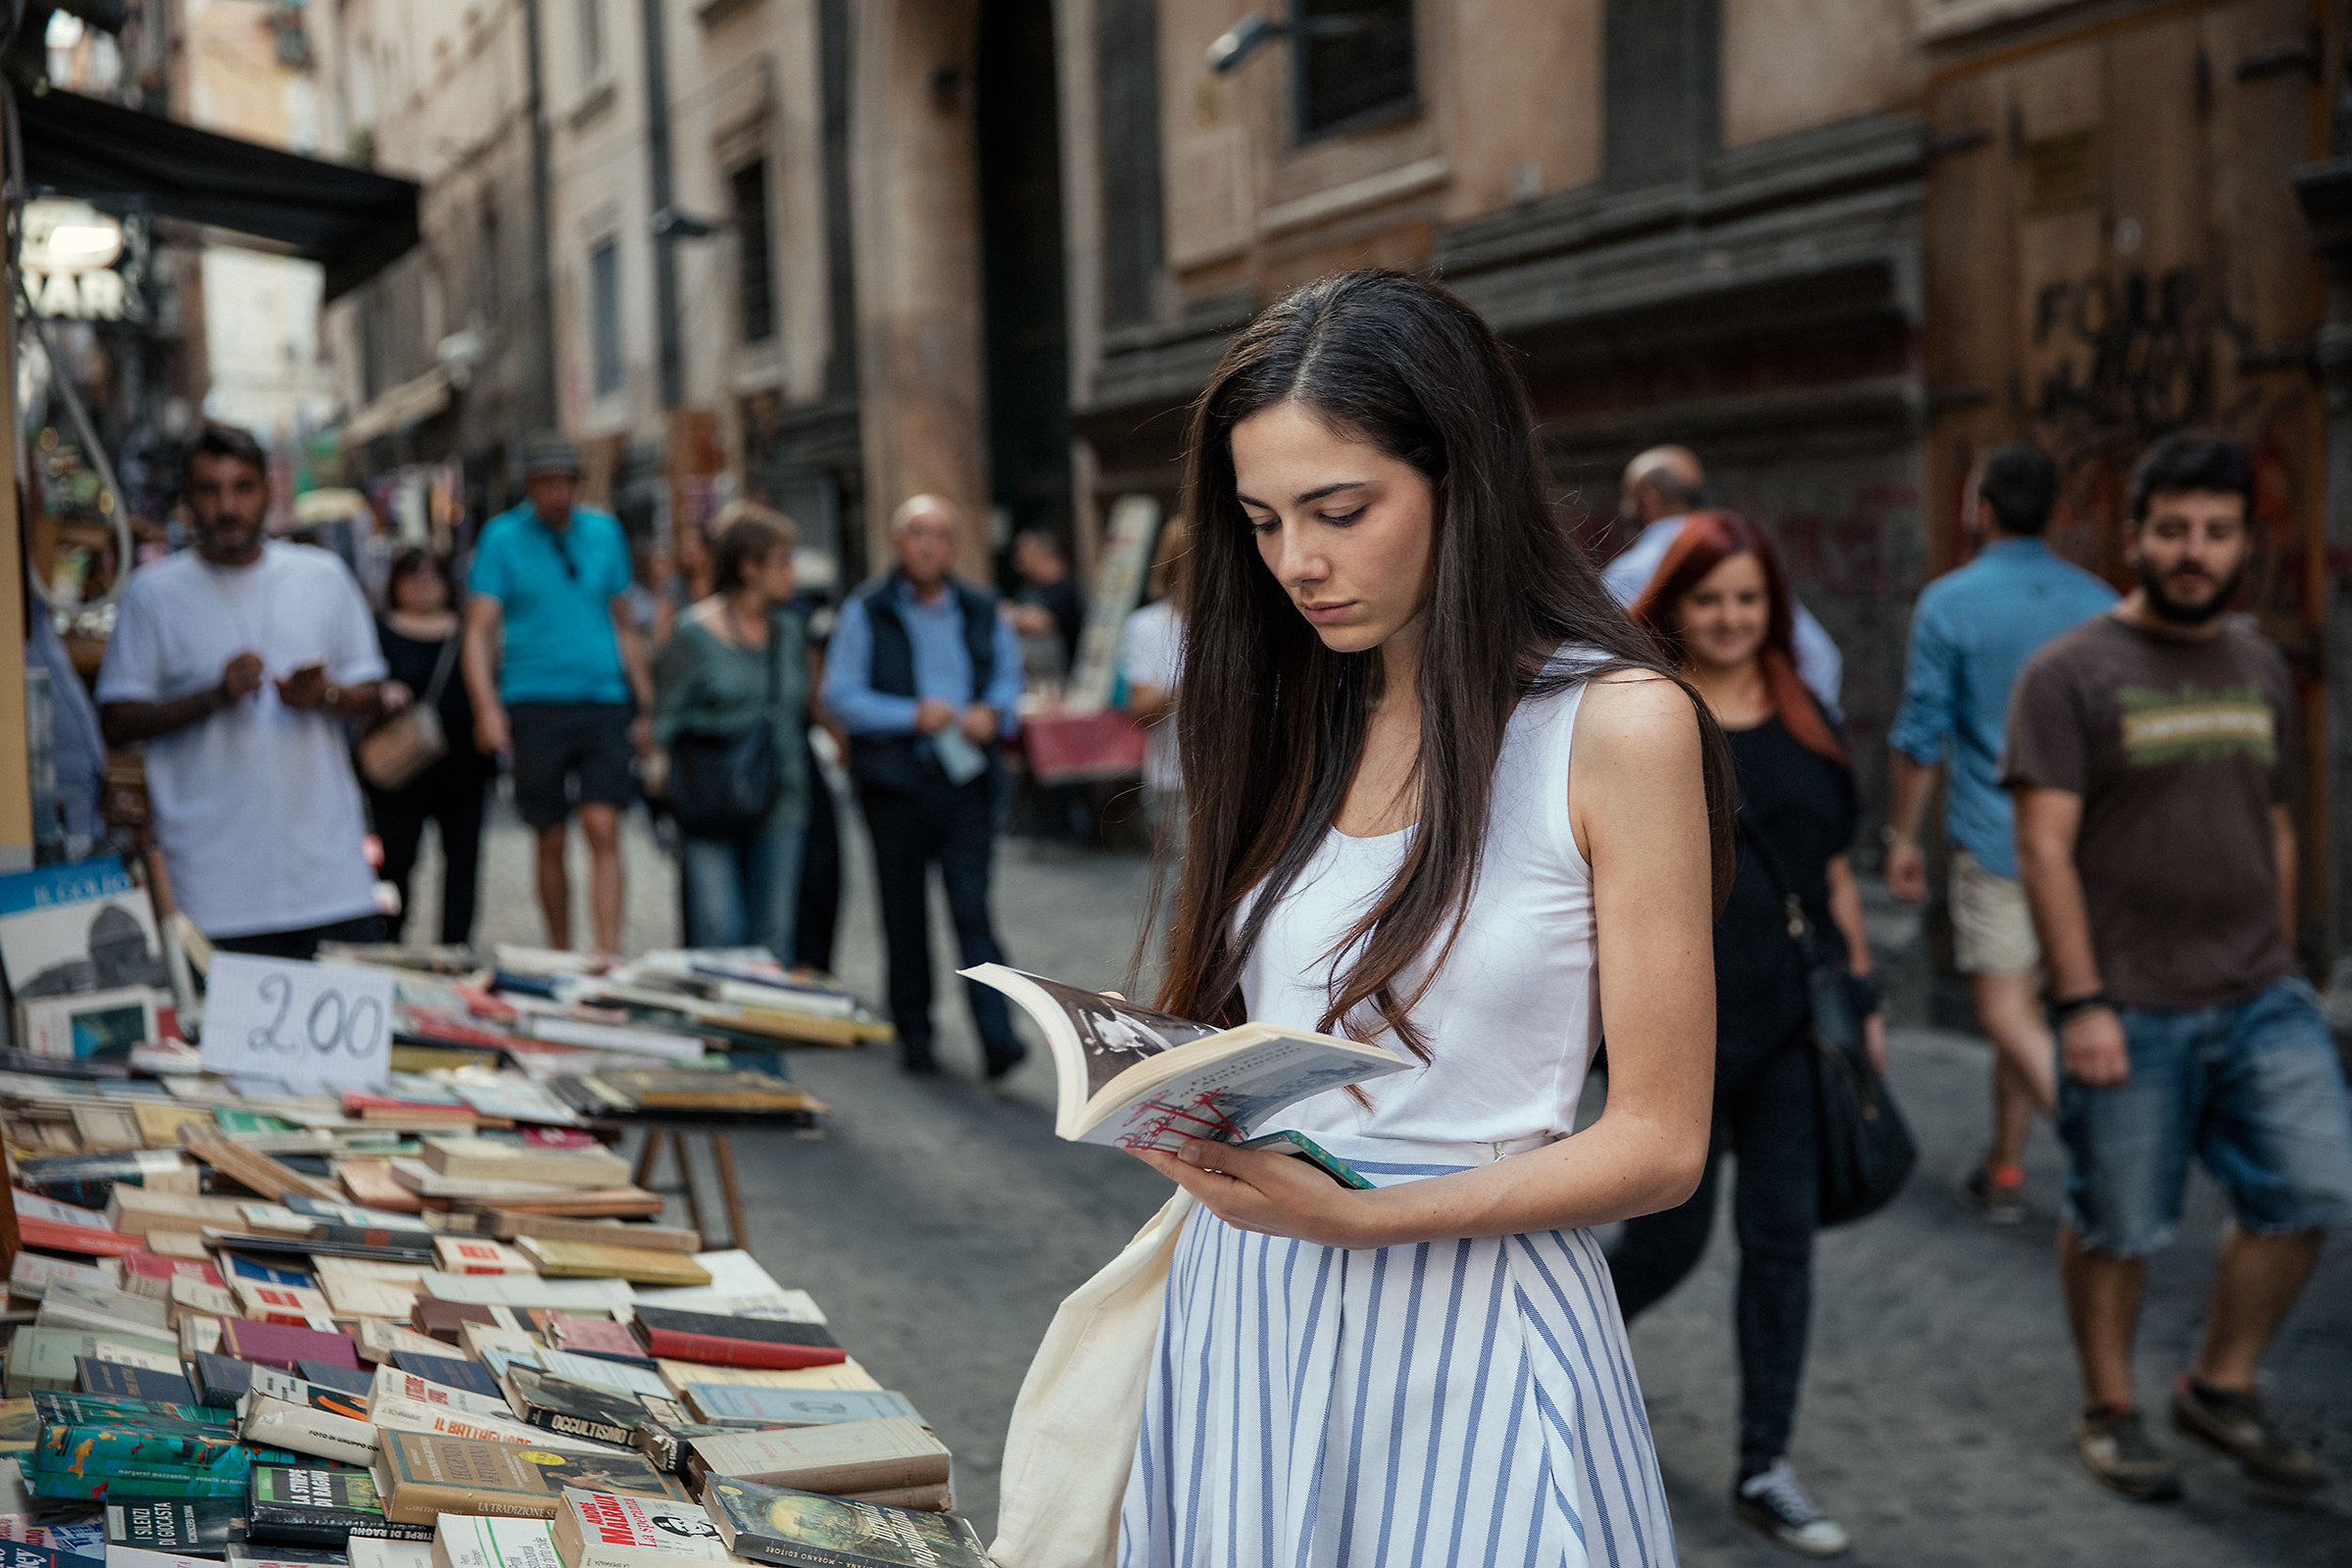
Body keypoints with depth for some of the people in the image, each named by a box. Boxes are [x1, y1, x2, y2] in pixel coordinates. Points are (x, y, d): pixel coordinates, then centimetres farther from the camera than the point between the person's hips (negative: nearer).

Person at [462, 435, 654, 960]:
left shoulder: (604, 532, 11)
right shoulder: (502, 538, 2)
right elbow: (479, 630, -4)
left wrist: (646, 708, 14)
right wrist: (487, 709, -17)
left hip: (603, 701, 1)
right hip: (535, 703, -1)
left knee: (603, 829, -12)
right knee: (552, 840, 5)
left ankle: (609, 952, -16)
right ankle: (560, 956, 16)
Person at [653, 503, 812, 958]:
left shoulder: (789, 631, 13)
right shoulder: (695, 634, -3)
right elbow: (667, 724, -1)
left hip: (778, 807, 5)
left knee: (773, 936, 4)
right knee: (718, 931, -10)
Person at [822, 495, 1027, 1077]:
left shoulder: (982, 612, 10)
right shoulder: (865, 613, 1)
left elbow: (1009, 677, 17)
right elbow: (841, 696, -3)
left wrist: (994, 713, -6)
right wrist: (912, 716, -15)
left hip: (966, 781, 1)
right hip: (896, 785, -1)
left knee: (973, 908, -8)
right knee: (904, 914, 7)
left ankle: (997, 1034, -13)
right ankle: (913, 1033, 20)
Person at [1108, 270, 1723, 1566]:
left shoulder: (1617, 723, -8)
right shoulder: (1289, 723, 10)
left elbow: (1658, 1142, -10)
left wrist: (1364, 1216, -20)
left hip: (1468, 1333, -5)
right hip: (1240, 1320, 5)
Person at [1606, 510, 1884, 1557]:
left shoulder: (1803, 723, 10)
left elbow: (1834, 872, 16)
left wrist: (1863, 995, 13)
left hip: (1792, 1019, 5)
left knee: (1782, 1237, 5)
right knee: (1670, 1237, 3)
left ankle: (1765, 1471, 14)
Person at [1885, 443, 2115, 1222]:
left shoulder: (1949, 603, -7)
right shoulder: (2098, 602, 6)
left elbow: (1921, 734, -6)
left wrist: (1903, 835, 4)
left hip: (1995, 833, -5)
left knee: (2007, 1010, -4)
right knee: (2025, 1002, 15)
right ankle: (2003, 1172, 24)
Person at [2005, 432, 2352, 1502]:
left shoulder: (2262, 670, 12)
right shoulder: (2071, 674, -6)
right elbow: (2045, 847, -11)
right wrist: (2081, 1002, -16)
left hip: (2259, 999, 5)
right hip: (2130, 1010, -5)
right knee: (2117, 1227, 4)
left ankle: (2221, 1389, 17)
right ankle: (2109, 1414, 24)